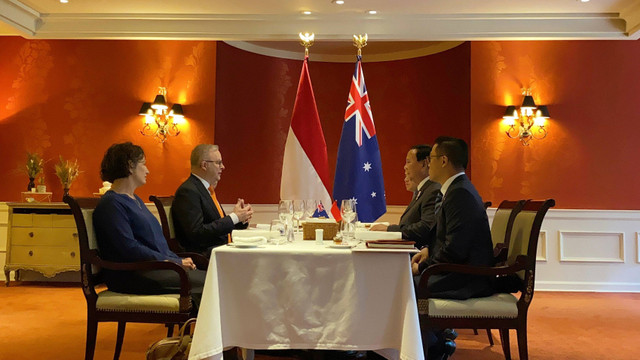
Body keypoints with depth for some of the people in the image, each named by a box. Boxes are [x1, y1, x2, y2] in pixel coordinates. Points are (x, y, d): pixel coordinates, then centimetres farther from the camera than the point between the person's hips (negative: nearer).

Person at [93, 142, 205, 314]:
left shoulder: (135, 199, 23)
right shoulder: (111, 204, -8)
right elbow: (129, 248, -18)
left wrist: (178, 260, 5)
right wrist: (173, 262, -16)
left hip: (156, 267, 9)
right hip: (131, 275, -9)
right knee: (204, 282, -23)